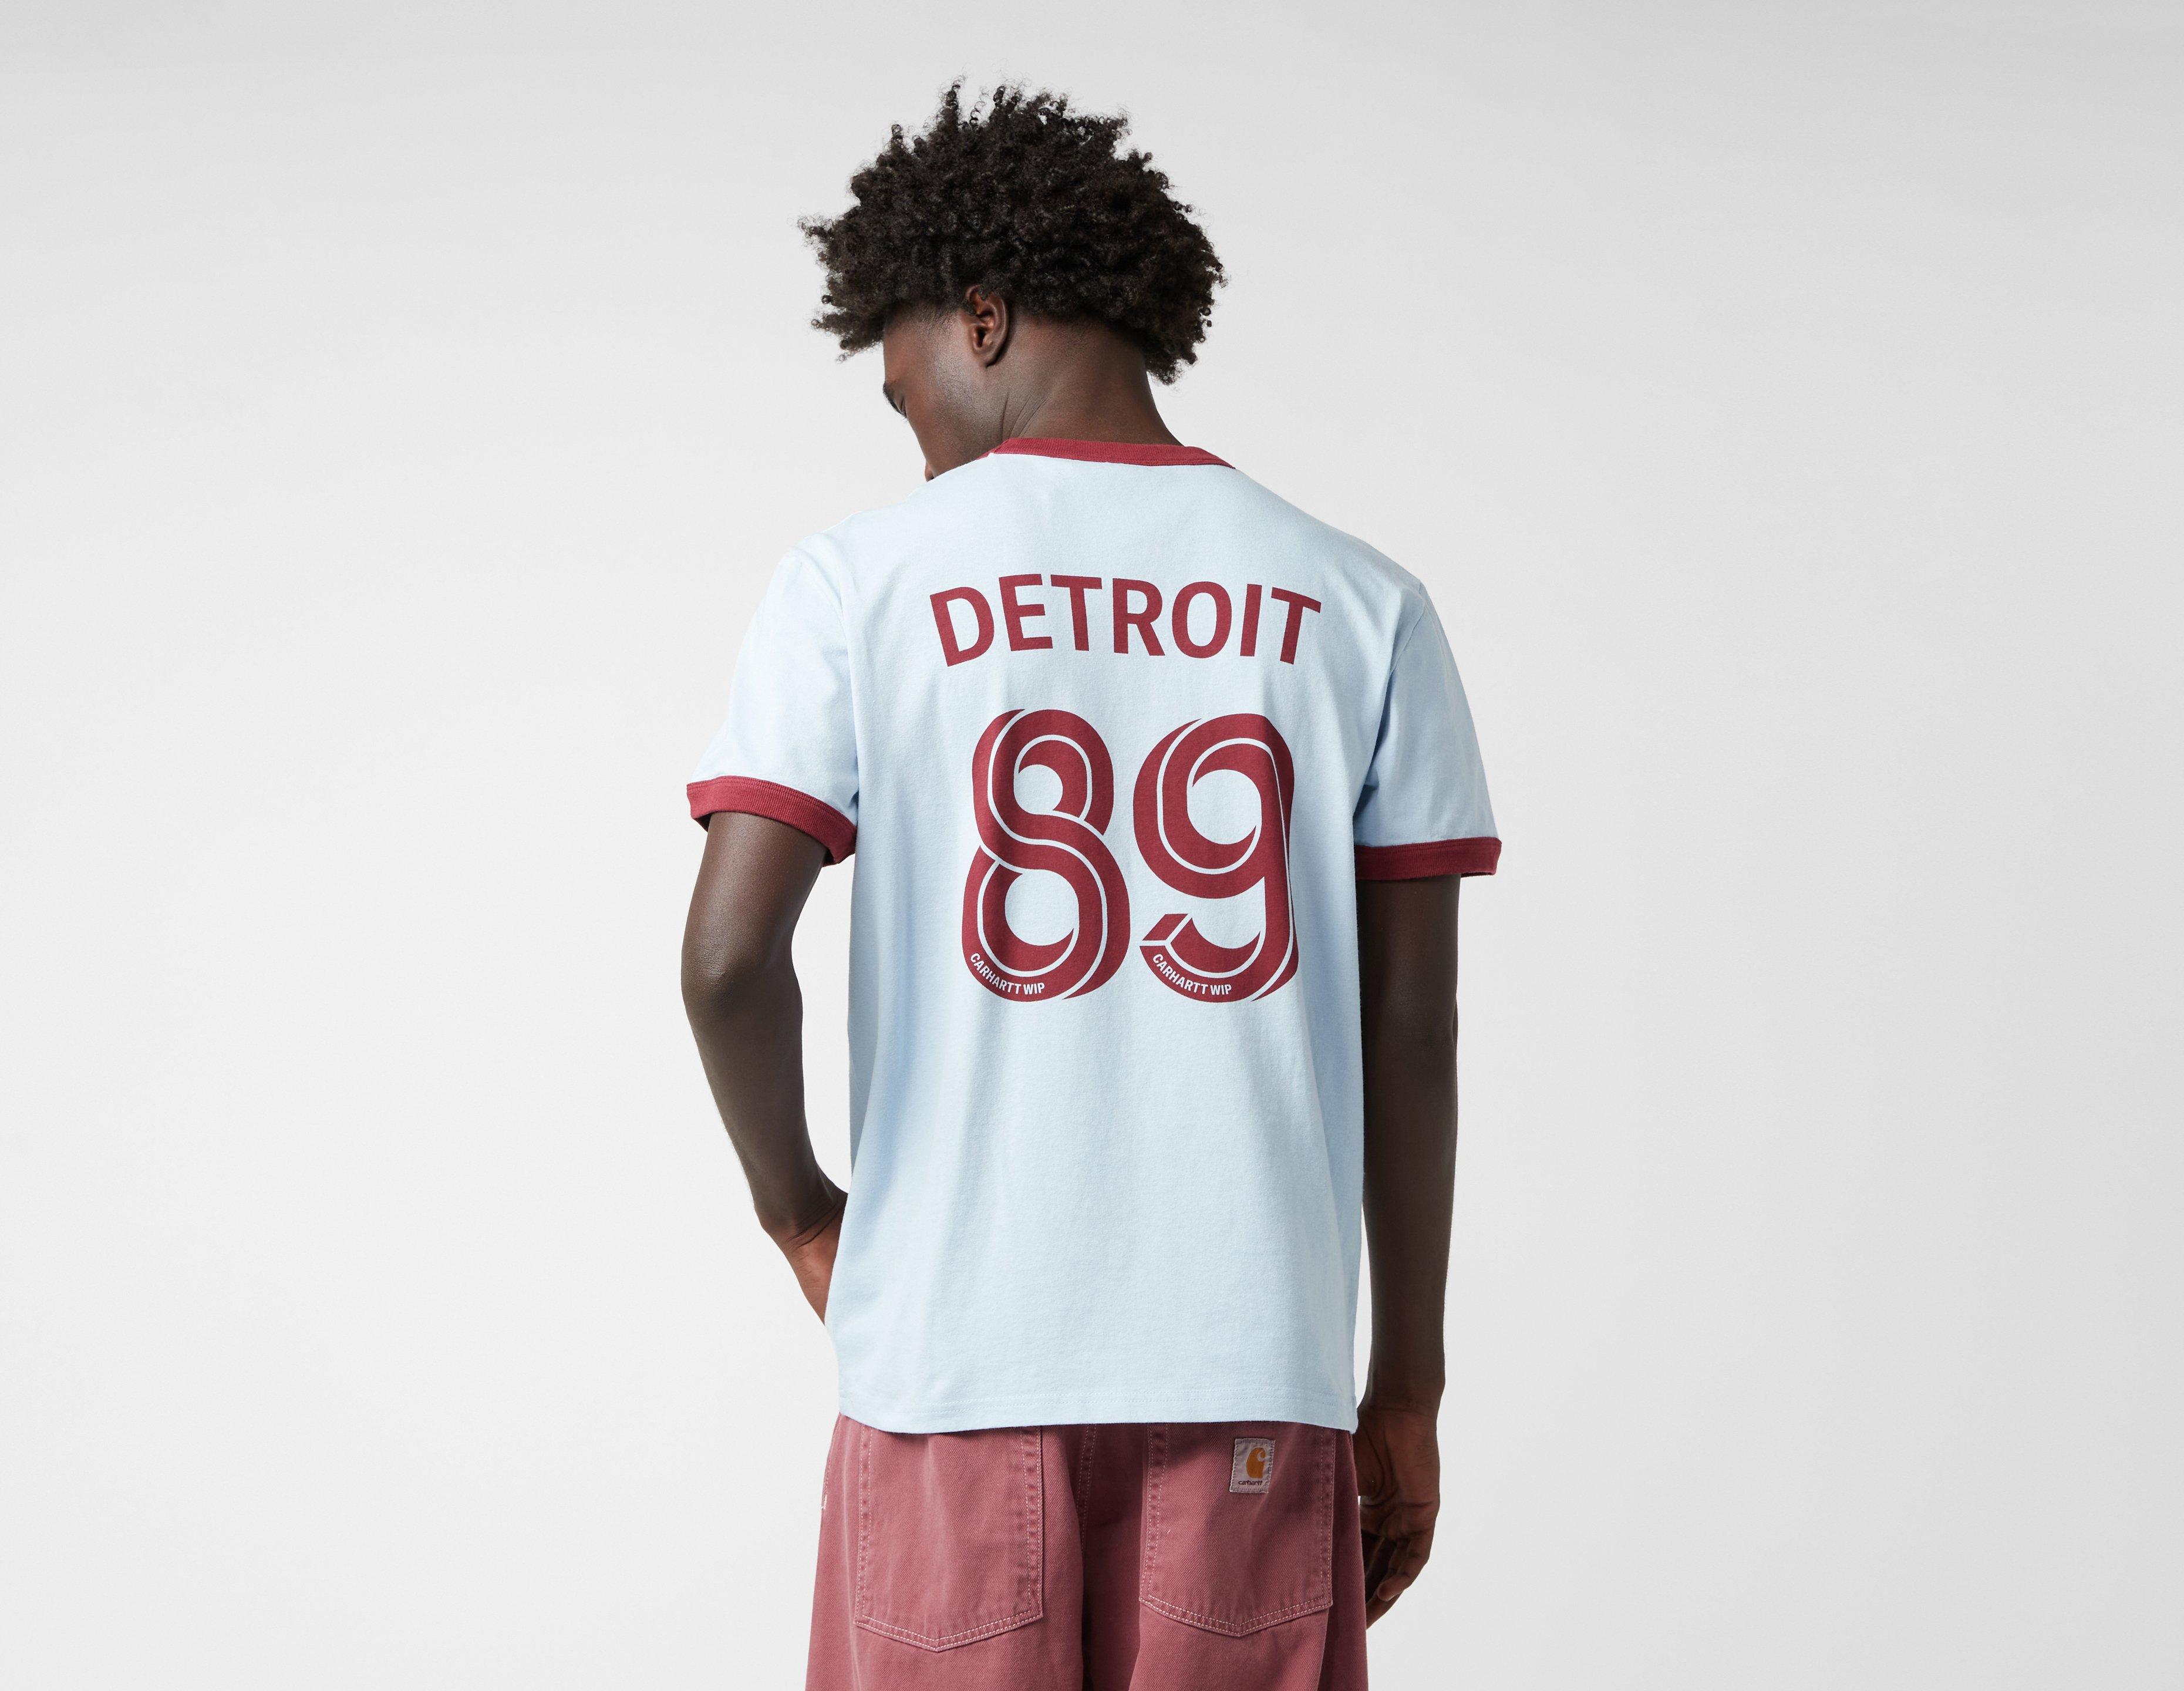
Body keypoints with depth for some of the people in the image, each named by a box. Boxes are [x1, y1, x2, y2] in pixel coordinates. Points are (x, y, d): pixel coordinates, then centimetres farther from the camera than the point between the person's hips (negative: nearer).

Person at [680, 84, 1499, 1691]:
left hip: (957, 1354, -1)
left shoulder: (862, 580, -1)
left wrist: (798, 1208, 8)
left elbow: (730, 953, -10)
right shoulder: (1360, 605, 5)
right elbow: (1413, 1026, 4)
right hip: (1255, 1367, 2)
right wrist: (1407, 1387, 11)